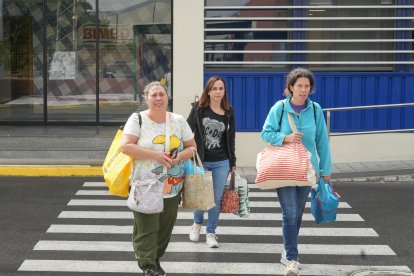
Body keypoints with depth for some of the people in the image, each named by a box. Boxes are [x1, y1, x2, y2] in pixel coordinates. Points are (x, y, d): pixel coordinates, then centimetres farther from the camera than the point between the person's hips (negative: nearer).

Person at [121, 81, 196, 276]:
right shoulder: (137, 119, -5)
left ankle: (156, 260, 30)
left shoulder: (178, 121, 6)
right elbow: (126, 146, -16)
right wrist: (154, 154, -22)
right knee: (146, 228, -5)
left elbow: (192, 147, 11)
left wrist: (179, 157, -12)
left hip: (172, 188, 4)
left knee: (165, 227, 12)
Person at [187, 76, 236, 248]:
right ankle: (197, 223, 35)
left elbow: (230, 139, 10)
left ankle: (211, 232, 17)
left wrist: (233, 162, 11)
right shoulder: (199, 108, -3)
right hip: (200, 161, -2)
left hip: (221, 163, 2)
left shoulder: (229, 112, 5)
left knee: (216, 199, 3)